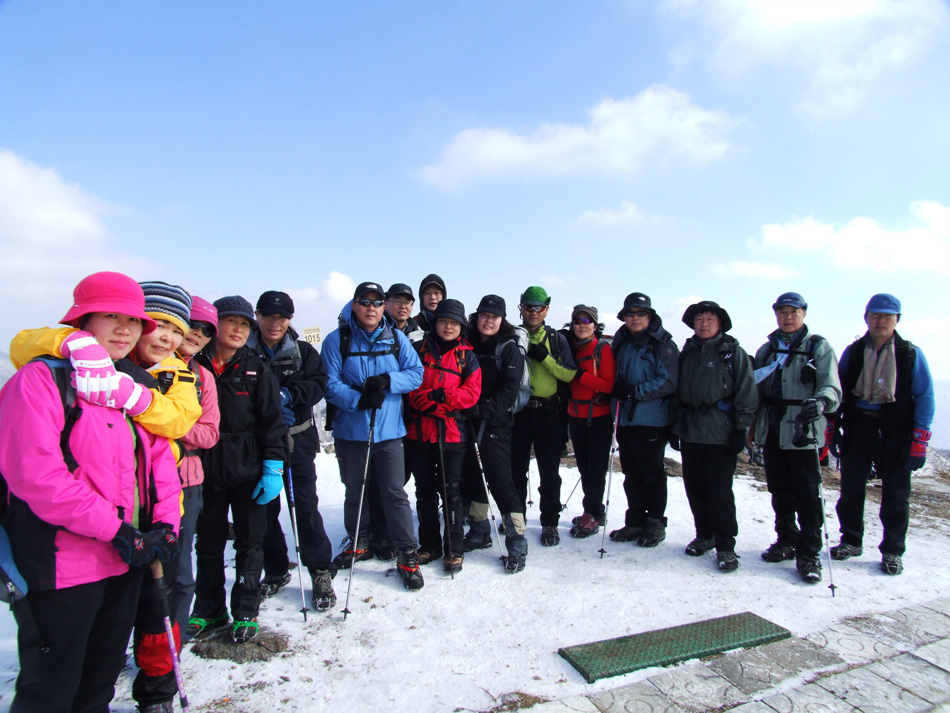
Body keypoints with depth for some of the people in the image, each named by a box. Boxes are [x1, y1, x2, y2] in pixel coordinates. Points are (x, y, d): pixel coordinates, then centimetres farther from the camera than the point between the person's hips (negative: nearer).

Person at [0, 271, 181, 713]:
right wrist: (115, 529, -21)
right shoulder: (42, 379, -11)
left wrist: (165, 524, -6)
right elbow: (36, 474, -21)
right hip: (62, 566, -6)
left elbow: (159, 458, 8)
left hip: (126, 561, 7)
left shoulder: (132, 387, 10)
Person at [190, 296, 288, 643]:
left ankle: (245, 612, 24)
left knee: (249, 542, 8)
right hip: (205, 469, 2)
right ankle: (209, 610, 32)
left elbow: (271, 422, -2)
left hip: (248, 469, -1)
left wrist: (273, 468, -9)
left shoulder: (256, 370, -1)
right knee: (207, 543, 14)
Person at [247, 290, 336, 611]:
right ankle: (275, 571, 28)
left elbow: (319, 383, -4)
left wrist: (288, 396, -18)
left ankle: (320, 572, 10)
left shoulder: (303, 351, 4)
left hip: (298, 439, -1)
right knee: (265, 507, 10)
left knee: (306, 504, -1)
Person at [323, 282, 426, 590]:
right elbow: (330, 384, -8)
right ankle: (358, 543, 37)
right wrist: (359, 400, -23)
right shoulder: (337, 340, -4)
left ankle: (407, 555, 13)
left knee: (395, 493, 0)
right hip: (350, 431, 0)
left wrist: (387, 381, -18)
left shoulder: (396, 338, 2)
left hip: (389, 430, 0)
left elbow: (416, 373, -1)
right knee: (354, 492, 16)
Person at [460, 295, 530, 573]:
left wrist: (485, 409, -20)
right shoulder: (468, 344, 10)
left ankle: (517, 545, -1)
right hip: (467, 422, 5)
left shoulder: (509, 348, -2)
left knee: (500, 480, -9)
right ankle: (479, 532, 29)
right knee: (470, 477, 12)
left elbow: (509, 390, -11)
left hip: (495, 425, -5)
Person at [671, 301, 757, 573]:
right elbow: (677, 390, 17)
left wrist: (741, 428, -9)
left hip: (720, 433, -5)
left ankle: (725, 545, 11)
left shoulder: (733, 352, 0)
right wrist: (675, 426, 13)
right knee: (695, 488, 10)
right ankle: (704, 535, 27)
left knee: (720, 491, -3)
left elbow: (746, 392, -4)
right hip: (690, 432, 5)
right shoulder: (687, 353, 13)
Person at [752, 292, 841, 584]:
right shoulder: (766, 350, 15)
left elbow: (831, 386, -12)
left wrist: (821, 401, -32)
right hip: (771, 429, 5)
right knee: (779, 490, 13)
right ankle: (787, 541, 28)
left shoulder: (818, 347, 1)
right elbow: (755, 388, 18)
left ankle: (809, 554, 8)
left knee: (807, 492, -2)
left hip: (803, 430, -4)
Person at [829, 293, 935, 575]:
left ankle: (892, 551, 18)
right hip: (858, 424, 2)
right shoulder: (853, 352, 6)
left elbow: (925, 398, 0)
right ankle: (851, 541, 21)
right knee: (850, 487, 5)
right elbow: (838, 391, 9)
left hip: (895, 429, -1)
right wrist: (832, 428, 2)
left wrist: (919, 441, -7)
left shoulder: (911, 354, 1)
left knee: (896, 493, 4)